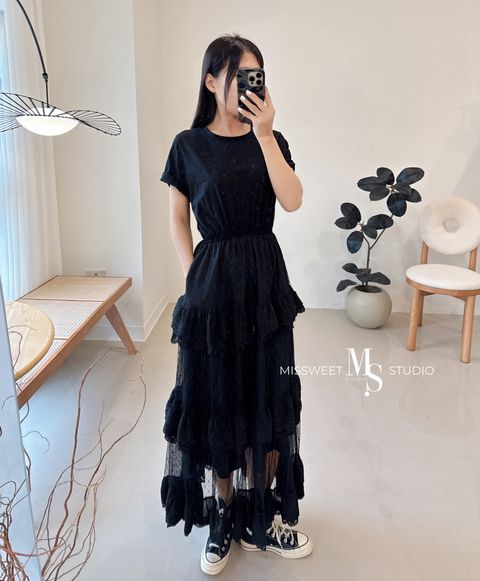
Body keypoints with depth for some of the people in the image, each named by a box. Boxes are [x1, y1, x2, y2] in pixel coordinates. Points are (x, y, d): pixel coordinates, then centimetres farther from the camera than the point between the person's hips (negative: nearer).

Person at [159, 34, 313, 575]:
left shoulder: (271, 141, 5)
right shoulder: (188, 144, 1)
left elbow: (292, 200, -11)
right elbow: (177, 218, 5)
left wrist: (264, 133, -14)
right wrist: (192, 275, -3)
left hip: (265, 279, 2)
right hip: (213, 281, -2)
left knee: (268, 399, 8)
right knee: (215, 402, 6)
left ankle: (261, 518, 28)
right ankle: (224, 517, 27)